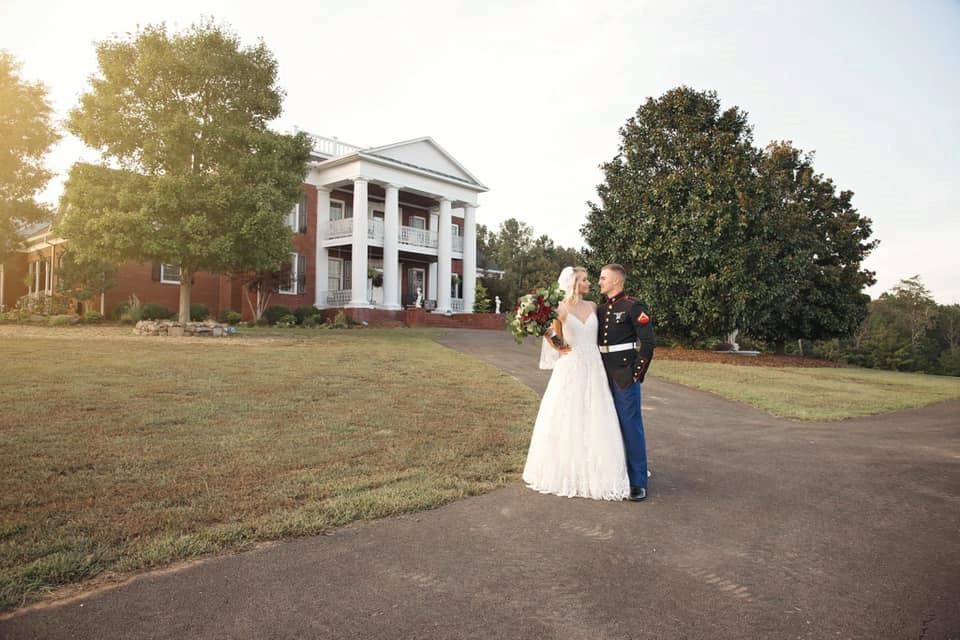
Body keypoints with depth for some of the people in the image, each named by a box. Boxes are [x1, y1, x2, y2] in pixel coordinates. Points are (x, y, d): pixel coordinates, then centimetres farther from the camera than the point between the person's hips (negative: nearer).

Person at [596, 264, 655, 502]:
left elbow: (647, 342, -13)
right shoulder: (600, 308, 12)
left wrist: (637, 373, -13)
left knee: (630, 426, -2)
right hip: (603, 376, 7)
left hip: (624, 376, -7)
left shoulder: (633, 306, -9)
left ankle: (638, 482, 7)